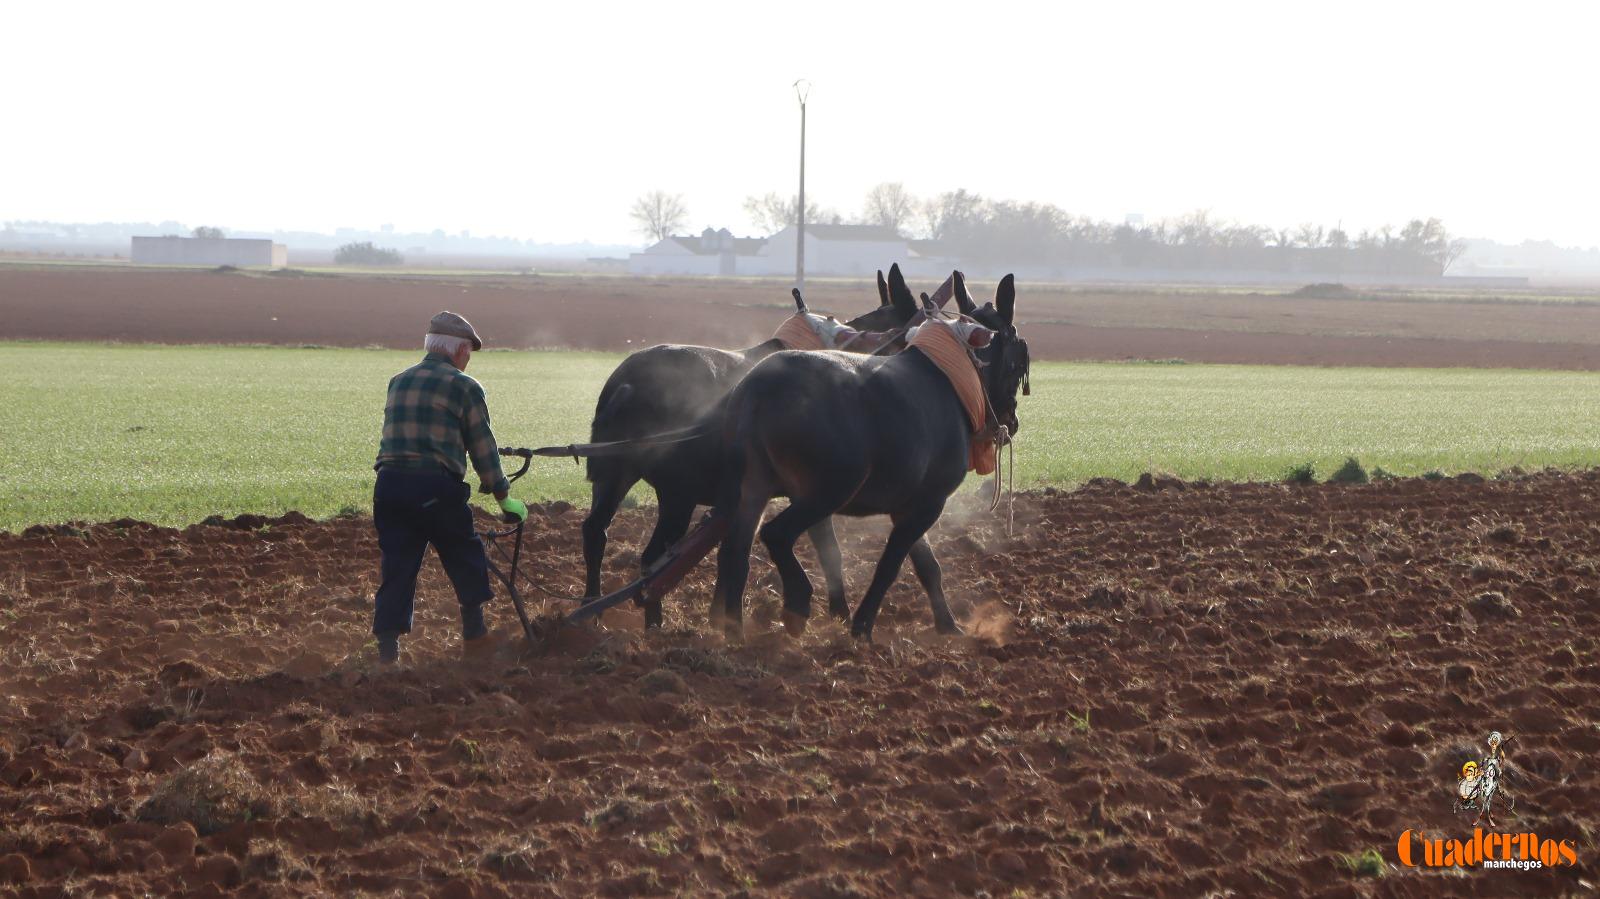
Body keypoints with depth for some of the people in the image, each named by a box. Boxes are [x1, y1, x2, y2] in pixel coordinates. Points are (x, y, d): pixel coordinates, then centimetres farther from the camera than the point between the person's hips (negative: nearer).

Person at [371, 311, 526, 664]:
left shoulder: (398, 382, 16)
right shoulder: (464, 387, -1)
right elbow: (483, 447, 2)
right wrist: (503, 496, 11)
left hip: (389, 484, 5)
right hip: (436, 486, -5)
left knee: (397, 564, 8)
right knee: (465, 558, 14)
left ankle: (387, 645, 3)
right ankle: (474, 634, 20)